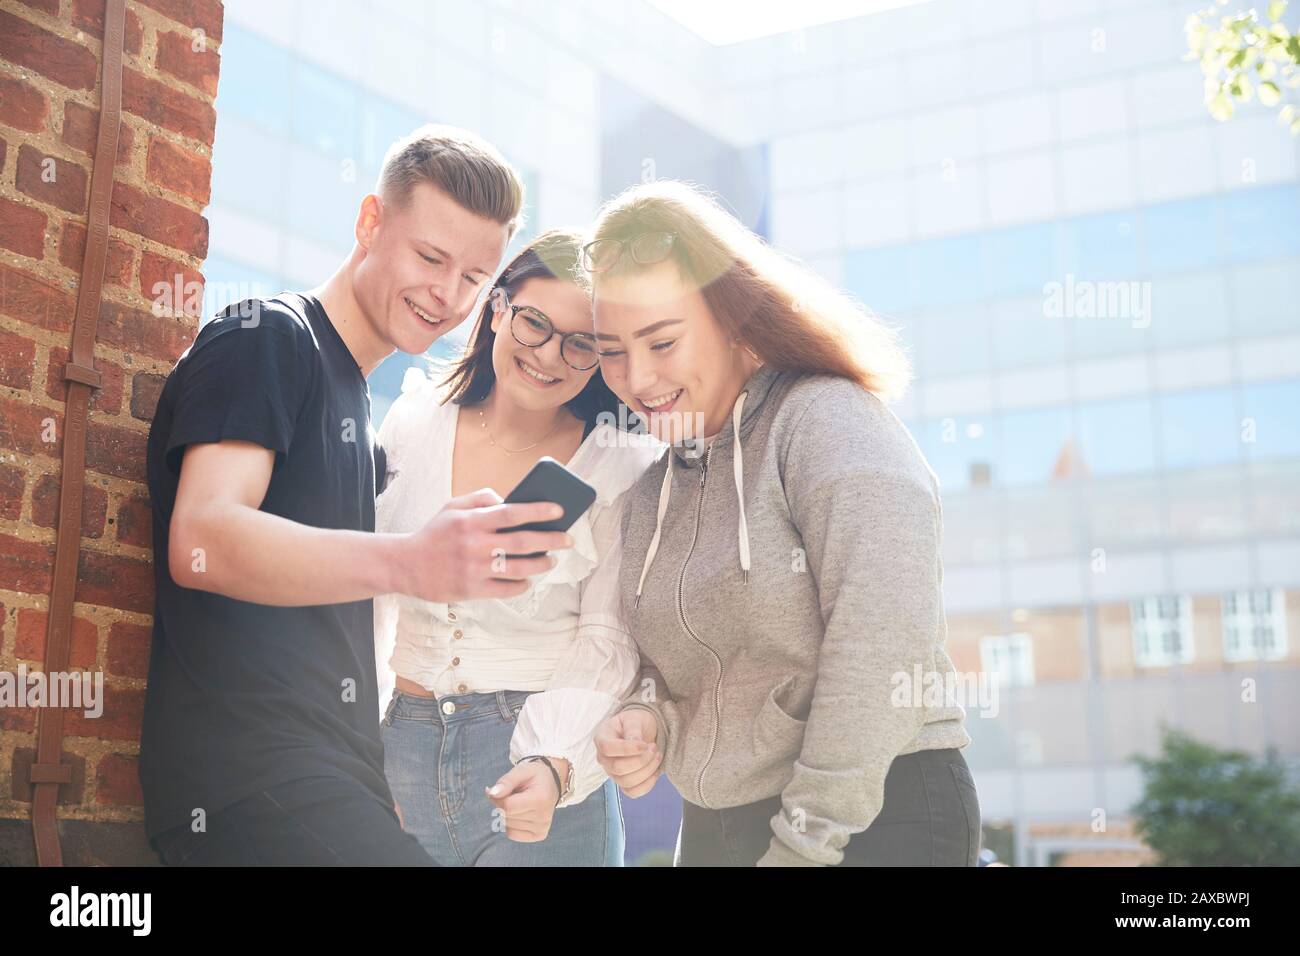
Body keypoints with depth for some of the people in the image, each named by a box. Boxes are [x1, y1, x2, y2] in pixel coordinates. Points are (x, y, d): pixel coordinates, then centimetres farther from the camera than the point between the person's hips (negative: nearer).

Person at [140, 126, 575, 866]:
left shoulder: (357, 406, 24)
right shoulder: (268, 338, -3)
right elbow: (200, 541, -19)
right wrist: (407, 563, -32)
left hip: (333, 778, 9)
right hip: (245, 767, -9)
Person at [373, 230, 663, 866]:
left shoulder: (620, 468, -6)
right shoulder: (414, 424, 2)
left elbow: (606, 643, -7)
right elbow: (370, 594, 9)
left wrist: (555, 763, -21)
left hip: (542, 772, -2)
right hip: (403, 749, 3)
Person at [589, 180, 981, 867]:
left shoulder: (830, 423, -14)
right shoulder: (649, 497, 8)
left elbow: (882, 648, -21)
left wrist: (804, 841, -20)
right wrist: (651, 720, -6)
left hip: (878, 818, -7)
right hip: (712, 828, 7)